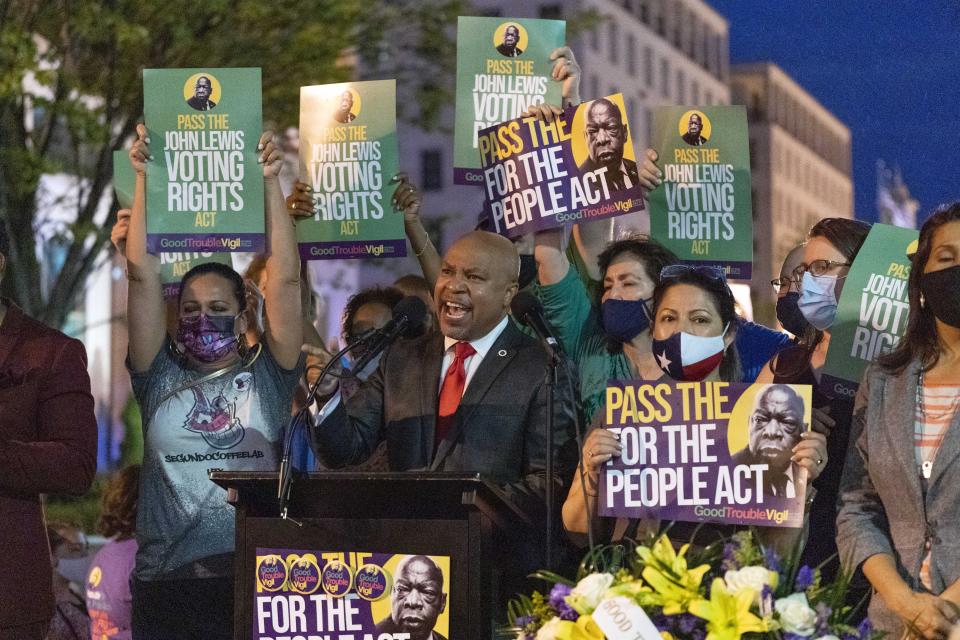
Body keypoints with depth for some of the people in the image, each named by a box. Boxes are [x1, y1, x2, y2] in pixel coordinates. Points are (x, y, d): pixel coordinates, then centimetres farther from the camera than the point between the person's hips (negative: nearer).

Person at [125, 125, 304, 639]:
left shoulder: (268, 376, 8)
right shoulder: (159, 377, 10)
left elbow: (286, 279, 0)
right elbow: (142, 274, 5)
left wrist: (270, 183, -3)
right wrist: (145, 179, 1)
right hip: (165, 581, 1)